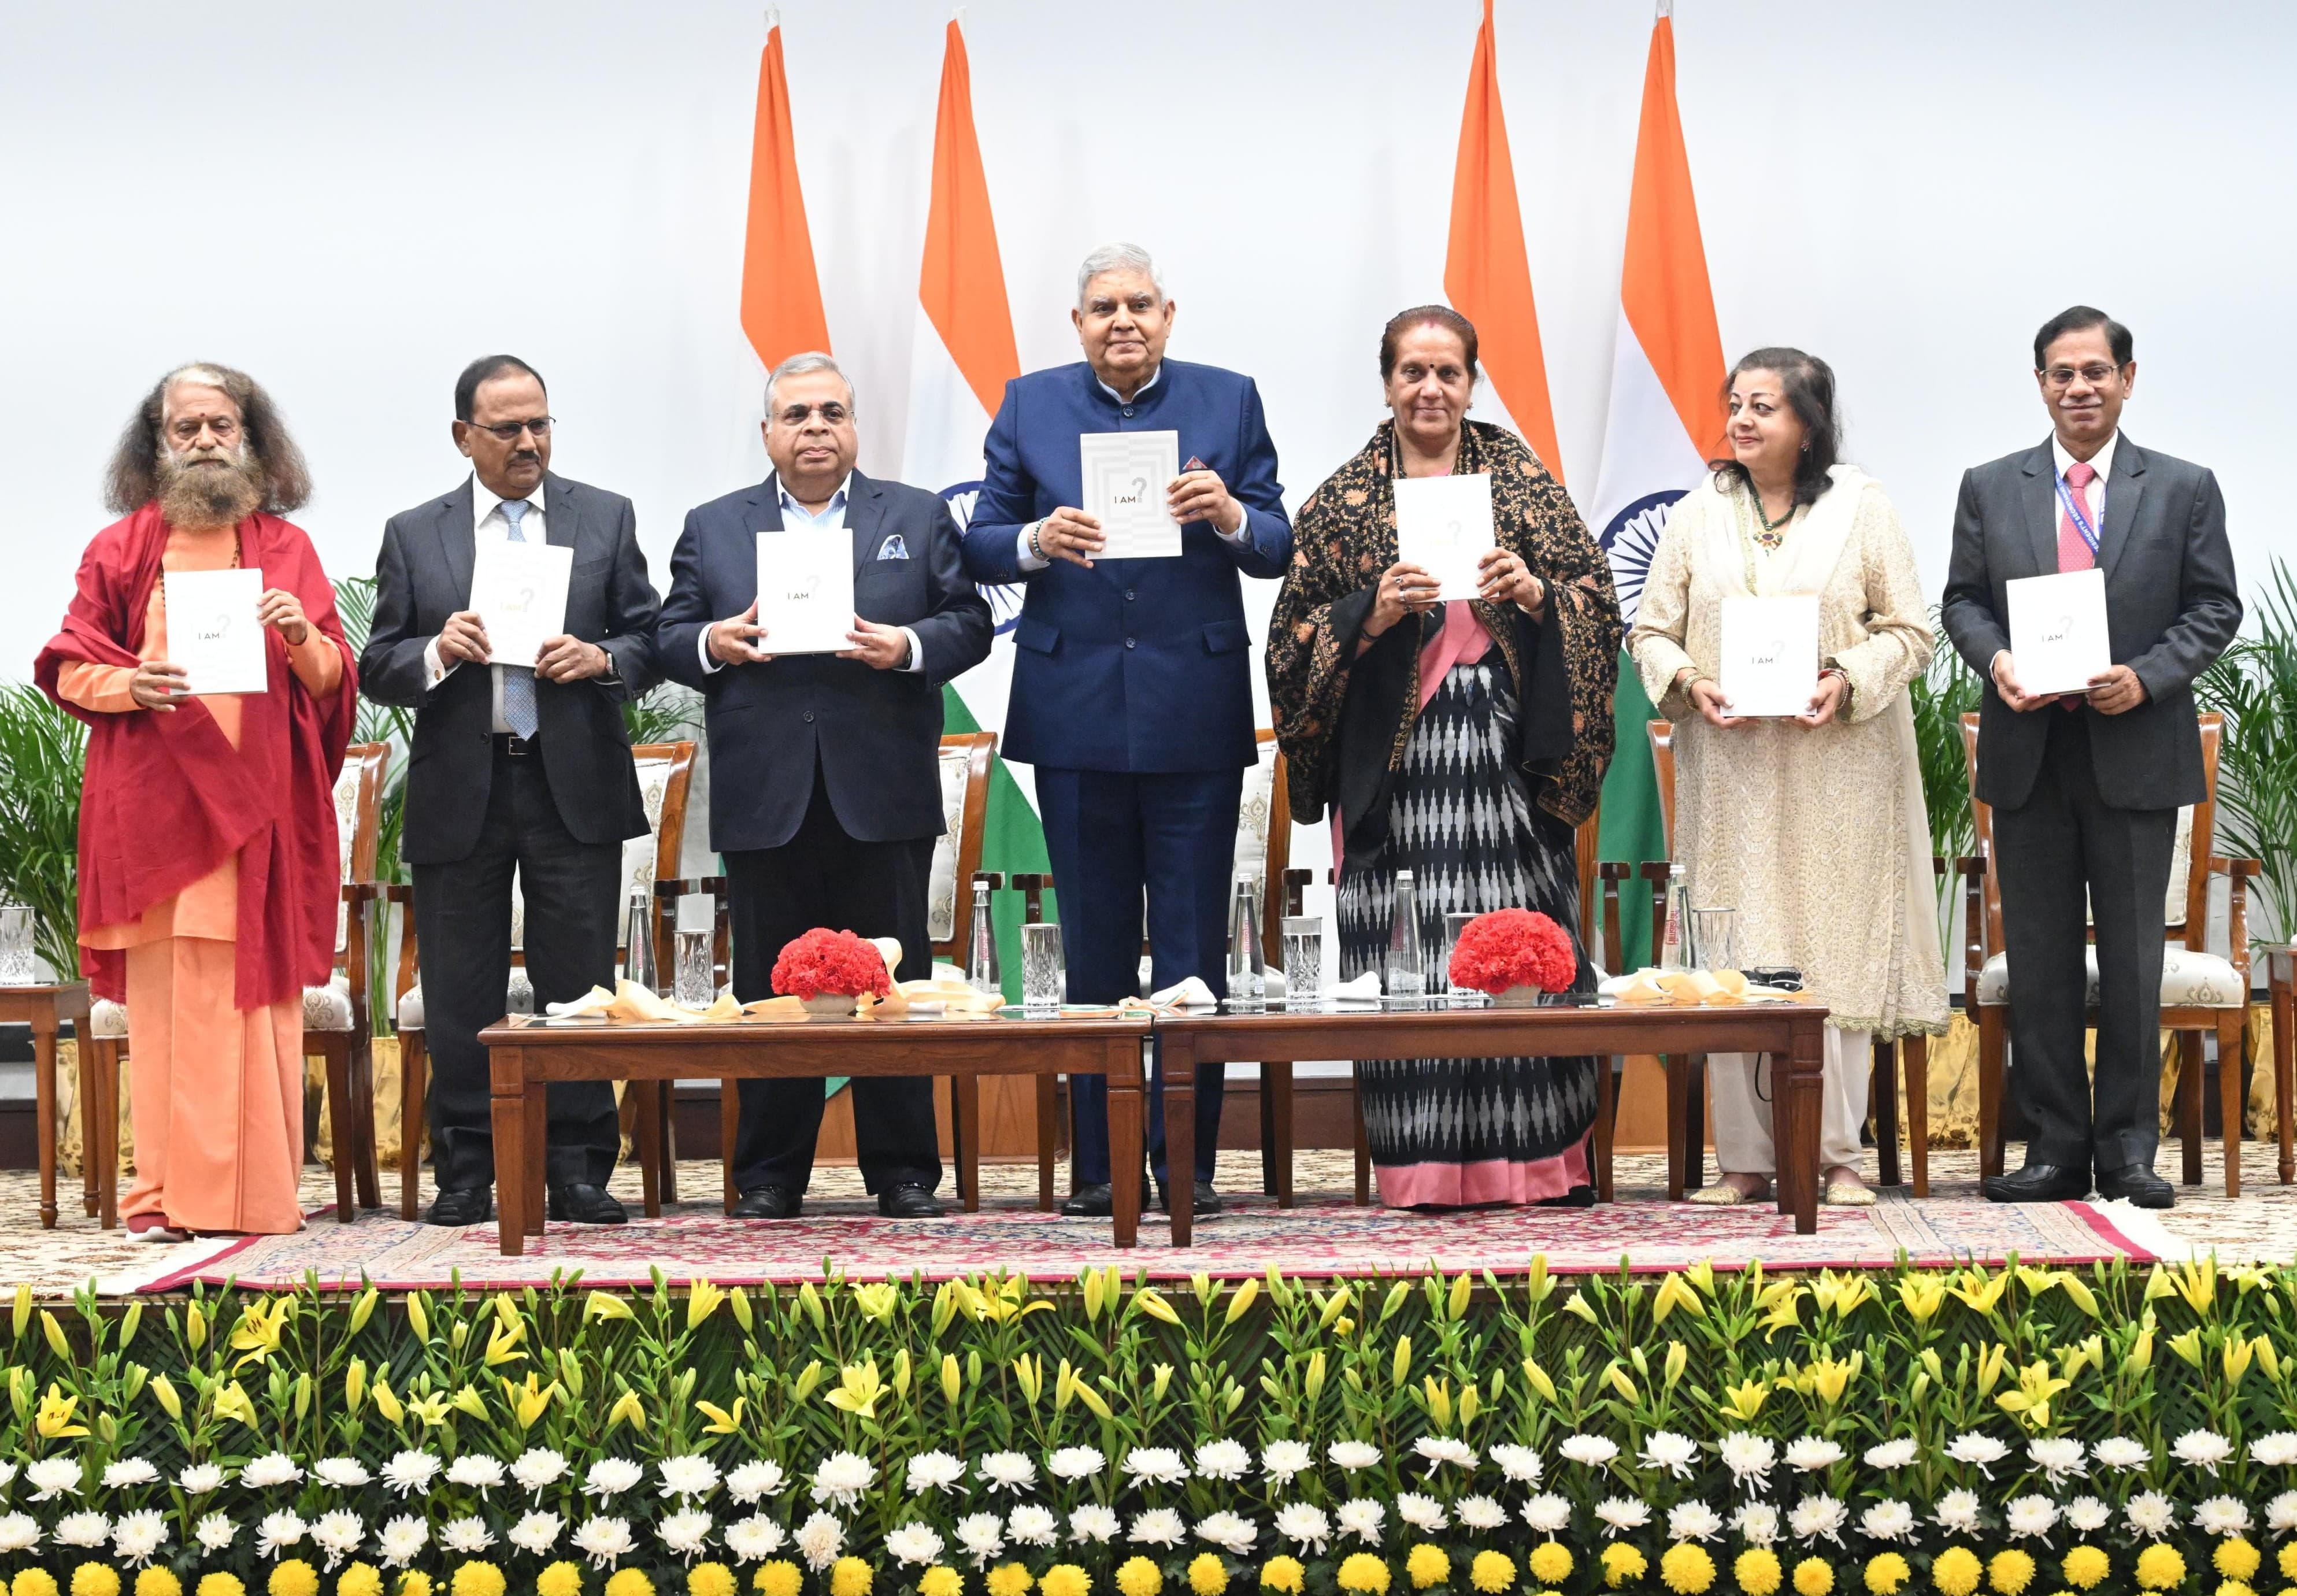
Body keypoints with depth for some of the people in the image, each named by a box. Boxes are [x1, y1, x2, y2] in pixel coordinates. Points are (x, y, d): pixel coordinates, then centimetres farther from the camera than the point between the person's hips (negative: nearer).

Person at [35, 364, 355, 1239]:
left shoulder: (288, 549, 13)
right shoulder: (121, 548, 11)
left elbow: (335, 683, 10)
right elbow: (66, 669, 9)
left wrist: (303, 637, -11)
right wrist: (127, 685, -11)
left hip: (262, 806, 1)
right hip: (156, 808, -1)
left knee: (259, 993, -2)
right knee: (165, 995, -5)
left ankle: (263, 1190, 3)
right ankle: (166, 1191, -2)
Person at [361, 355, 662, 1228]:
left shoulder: (606, 519, 9)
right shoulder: (413, 534, 9)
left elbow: (650, 641, 8)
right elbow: (378, 669, 6)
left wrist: (601, 658, -12)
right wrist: (438, 650, -13)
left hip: (575, 786, 0)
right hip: (459, 794, 0)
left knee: (578, 984, 1)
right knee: (460, 996, 4)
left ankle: (578, 1171, 8)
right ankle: (465, 1174, 13)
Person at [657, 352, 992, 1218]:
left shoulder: (919, 517, 11)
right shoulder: (712, 527, 13)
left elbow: (969, 623, 5)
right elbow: (668, 641, 10)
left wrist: (909, 647, -13)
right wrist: (712, 644, -11)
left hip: (882, 797, -1)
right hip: (764, 798, 1)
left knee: (895, 985, 3)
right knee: (768, 991, 5)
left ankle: (903, 1170, 12)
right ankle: (769, 1174, 13)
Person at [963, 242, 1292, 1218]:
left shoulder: (1229, 400, 6)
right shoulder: (1031, 405, 7)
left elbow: (1278, 551, 3)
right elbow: (980, 547, 5)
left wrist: (1230, 517, -18)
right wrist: (1036, 541, -16)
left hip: (1196, 714, -1)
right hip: (1077, 714, 1)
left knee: (1193, 953, 2)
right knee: (1094, 953, 8)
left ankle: (1188, 1162, 10)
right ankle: (1100, 1164, 15)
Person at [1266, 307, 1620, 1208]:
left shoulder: (1519, 477, 10)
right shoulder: (1343, 500, 8)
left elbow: (1595, 592, 6)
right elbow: (1298, 634, 5)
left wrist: (1534, 592, -12)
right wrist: (1373, 610, -12)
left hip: (1507, 751, 1)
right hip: (1396, 755, 0)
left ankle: (1540, 1158, 7)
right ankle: (1428, 1167, 3)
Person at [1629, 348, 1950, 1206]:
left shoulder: (1863, 509, 3)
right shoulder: (1698, 514, 8)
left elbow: (1910, 630, 2)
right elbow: (1650, 630, 9)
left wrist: (1849, 680, -15)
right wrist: (1687, 682, -10)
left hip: (1837, 771, -2)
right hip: (1728, 771, 2)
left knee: (1836, 949, 0)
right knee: (1731, 959, 0)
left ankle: (1837, 1153, 9)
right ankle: (1745, 1158, 6)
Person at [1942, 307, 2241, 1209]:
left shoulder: (2185, 489, 5)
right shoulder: (1989, 489, 9)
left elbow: (2215, 608, 2)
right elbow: (1962, 600, 9)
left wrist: (2147, 677, -13)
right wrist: (1995, 661, -11)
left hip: (2137, 753, -1)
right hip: (2028, 754, 2)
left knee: (2132, 958, 3)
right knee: (2039, 959, 5)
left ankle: (2128, 1150, 12)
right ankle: (2056, 1148, 13)